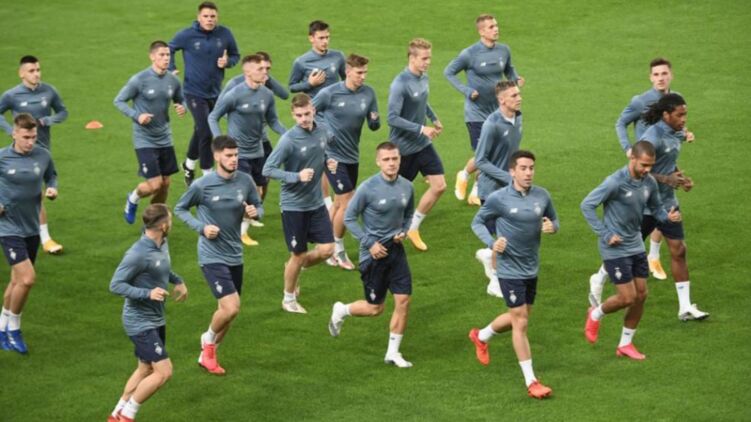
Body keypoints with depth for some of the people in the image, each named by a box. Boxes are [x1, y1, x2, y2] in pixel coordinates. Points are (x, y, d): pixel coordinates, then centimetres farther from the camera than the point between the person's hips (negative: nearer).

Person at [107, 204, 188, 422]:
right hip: (140, 322, -9)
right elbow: (116, 285, -22)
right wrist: (148, 293, -31)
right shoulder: (138, 254, -25)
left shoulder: (162, 245, 1)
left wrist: (178, 281, 12)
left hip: (156, 320, 9)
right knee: (164, 371, -12)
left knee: (146, 369, 18)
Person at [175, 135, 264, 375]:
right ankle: (209, 340, 12)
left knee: (227, 311, 13)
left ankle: (207, 355, 34)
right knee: (231, 308, -18)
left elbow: (258, 206, 11)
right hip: (212, 256, -5)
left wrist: (255, 213, -13)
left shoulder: (245, 181, -3)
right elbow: (180, 209, 1)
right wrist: (202, 227, -14)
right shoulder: (202, 185, -13)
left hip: (235, 256, 5)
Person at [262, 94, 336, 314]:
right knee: (298, 255, 5)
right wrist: (297, 176, -28)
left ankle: (295, 269, 30)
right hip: (293, 205, -5)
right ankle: (289, 299, 28)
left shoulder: (323, 131, -3)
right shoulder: (289, 140, -20)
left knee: (327, 249, 0)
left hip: (316, 203, 5)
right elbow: (268, 169, -18)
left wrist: (328, 162, -4)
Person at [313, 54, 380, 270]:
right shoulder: (329, 93, -14)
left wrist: (374, 120, -19)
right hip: (333, 155, -5)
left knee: (339, 204, 13)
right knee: (347, 203, -8)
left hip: (353, 156, 5)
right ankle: (338, 250, 9)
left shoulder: (368, 93, -2)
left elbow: (374, 125, 3)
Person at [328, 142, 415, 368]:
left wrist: (404, 231, -1)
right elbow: (349, 218, -8)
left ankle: (393, 352, 11)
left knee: (403, 300, -3)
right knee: (375, 308, 4)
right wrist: (370, 243, -13)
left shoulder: (406, 187, -1)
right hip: (373, 253, -4)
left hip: (396, 250, 4)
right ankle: (341, 310, 34)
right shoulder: (368, 188, -16)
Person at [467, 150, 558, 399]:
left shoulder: (542, 196, -3)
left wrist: (552, 227, -12)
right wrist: (491, 243, -18)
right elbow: (477, 222, -1)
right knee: (520, 322, -5)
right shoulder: (499, 198, -14)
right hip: (510, 269, -6)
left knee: (517, 317, 21)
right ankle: (531, 382, 2)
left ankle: (481, 337, 49)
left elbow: (553, 220, 12)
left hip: (532, 269, 6)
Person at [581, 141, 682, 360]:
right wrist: (605, 235, -17)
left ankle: (625, 344, 23)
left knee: (641, 295, 8)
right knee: (627, 297, -6)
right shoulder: (616, 182, -21)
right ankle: (595, 315, 24)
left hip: (636, 246, 7)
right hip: (616, 250, -7)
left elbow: (655, 208, 13)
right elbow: (587, 205, -16)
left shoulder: (649, 182, -2)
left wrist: (668, 217, -11)